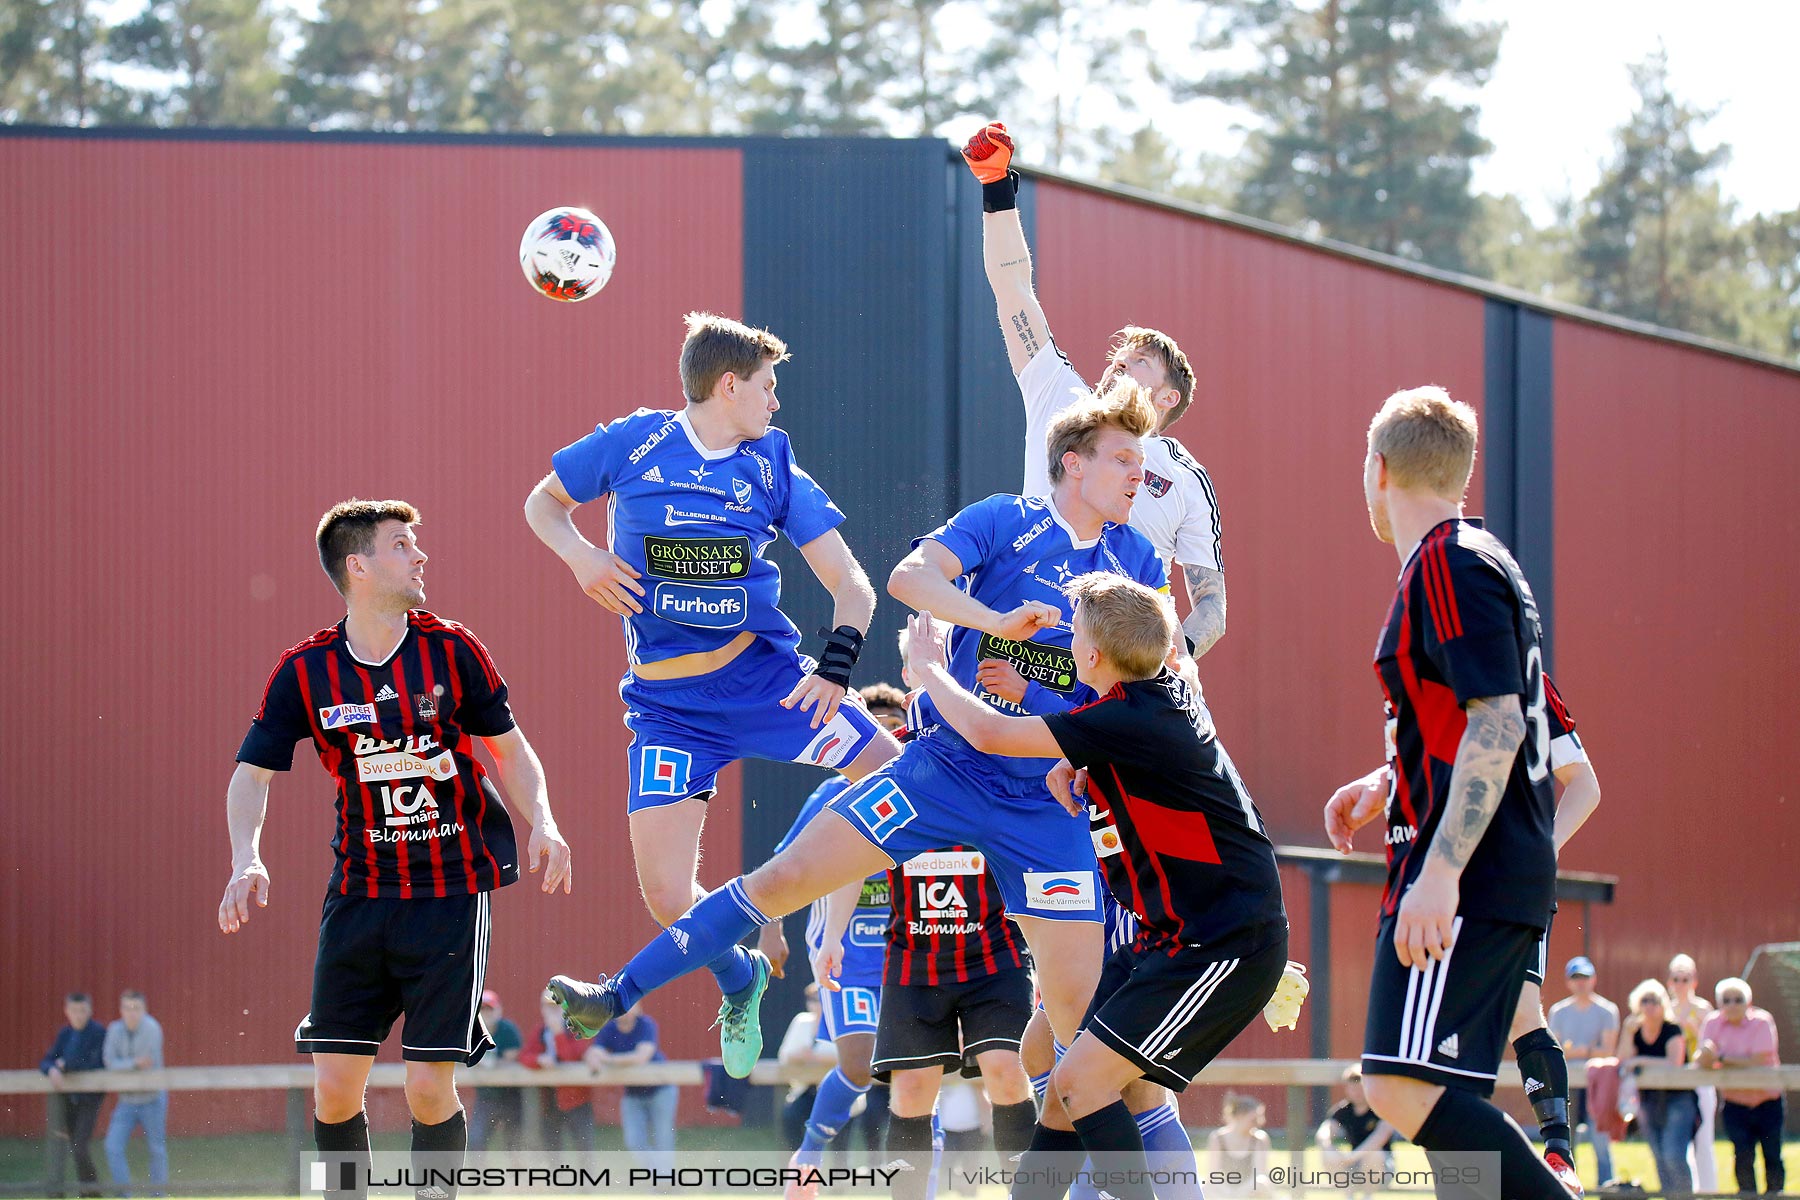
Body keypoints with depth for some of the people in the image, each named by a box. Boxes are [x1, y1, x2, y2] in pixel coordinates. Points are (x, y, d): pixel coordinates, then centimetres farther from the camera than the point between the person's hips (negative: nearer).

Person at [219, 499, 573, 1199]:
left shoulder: (450, 650, -2)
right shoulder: (306, 672, -2)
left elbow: (508, 747, 9)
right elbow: (253, 773, 1)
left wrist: (542, 824, -8)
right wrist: (247, 861, -16)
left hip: (452, 891, -1)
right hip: (359, 896, 1)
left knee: (430, 1089, -7)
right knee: (334, 1089, -3)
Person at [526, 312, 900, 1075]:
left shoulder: (772, 466, 2)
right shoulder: (632, 445, -2)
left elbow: (851, 586, 0)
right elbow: (543, 503, 13)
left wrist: (835, 665, -18)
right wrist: (580, 556, -8)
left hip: (767, 675, 1)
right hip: (668, 702, -1)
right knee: (667, 895, -11)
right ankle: (739, 981, 20)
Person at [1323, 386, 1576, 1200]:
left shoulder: (1449, 567, -11)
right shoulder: (1478, 561, 20)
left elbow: (1496, 725, -21)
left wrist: (1439, 873, -25)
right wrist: (1385, 785, 26)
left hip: (1468, 885, -10)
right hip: (1511, 884, 10)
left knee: (1404, 1088, -17)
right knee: (1445, 1102, 8)